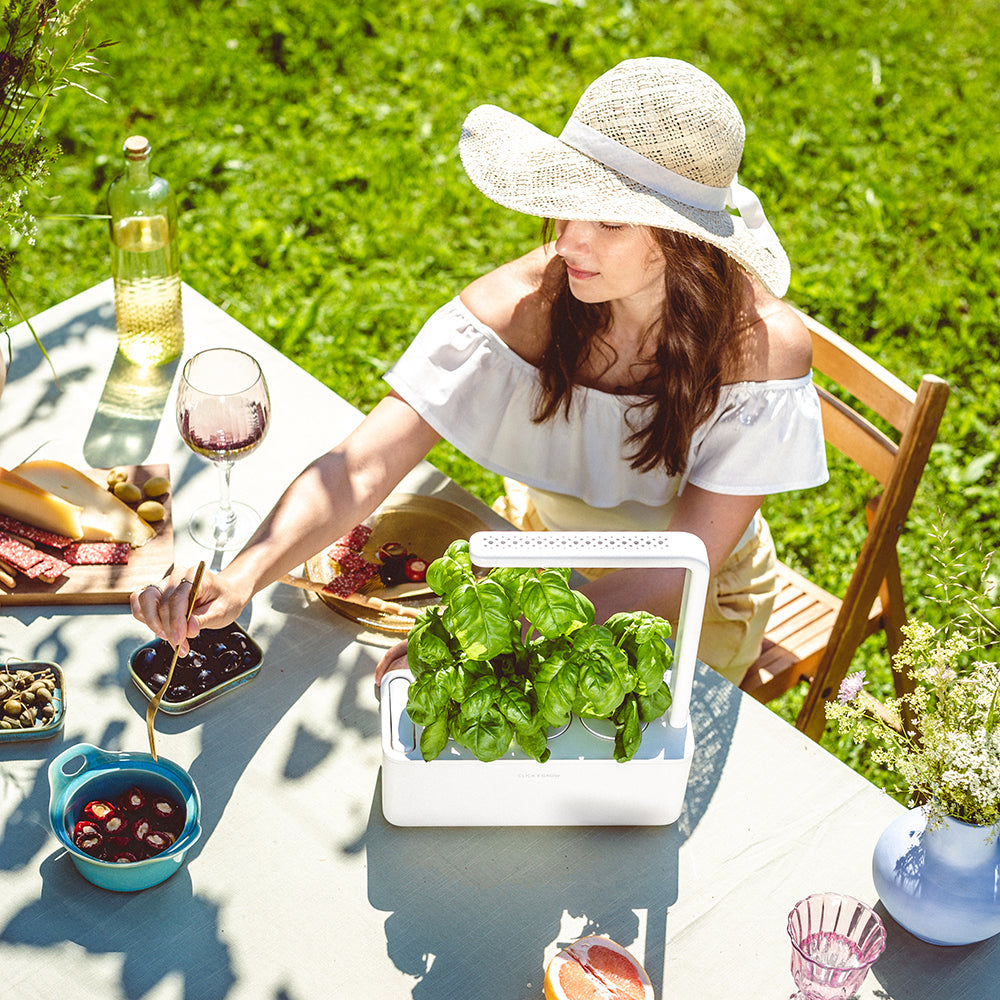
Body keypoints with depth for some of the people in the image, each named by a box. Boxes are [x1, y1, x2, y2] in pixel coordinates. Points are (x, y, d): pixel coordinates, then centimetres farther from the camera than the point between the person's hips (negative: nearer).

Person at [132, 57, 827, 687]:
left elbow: (681, 570, -30)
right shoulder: (523, 304, -26)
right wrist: (241, 578, -51)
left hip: (693, 610, -2)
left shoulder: (760, 343, -30)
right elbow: (362, 466, -33)